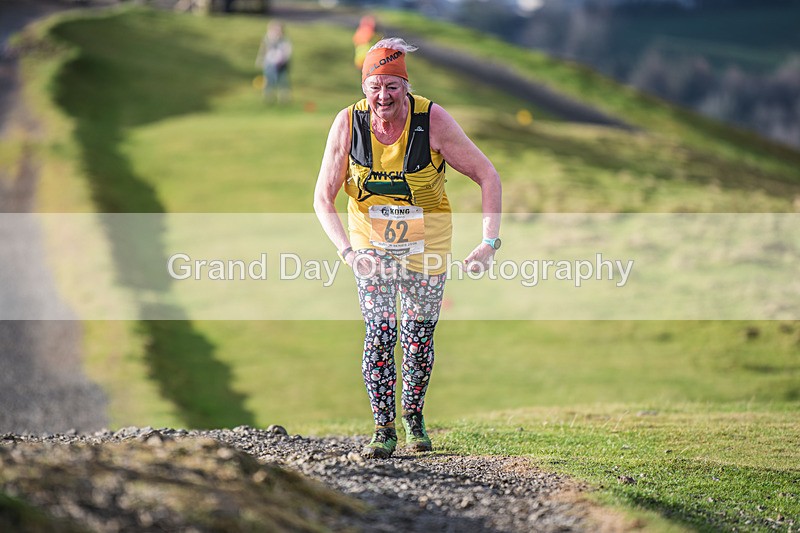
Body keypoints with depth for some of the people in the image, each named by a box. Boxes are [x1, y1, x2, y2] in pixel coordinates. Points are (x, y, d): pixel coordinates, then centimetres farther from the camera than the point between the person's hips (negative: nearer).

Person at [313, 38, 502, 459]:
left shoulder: (433, 121, -22)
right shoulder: (348, 124, -17)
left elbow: (487, 177, -14)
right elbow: (322, 198, -10)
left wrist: (489, 242, -23)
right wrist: (347, 252, -24)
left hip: (425, 242, 0)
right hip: (371, 241, 0)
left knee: (418, 337, 5)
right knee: (378, 333, -10)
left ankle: (414, 417, 29)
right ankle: (383, 429, 1)